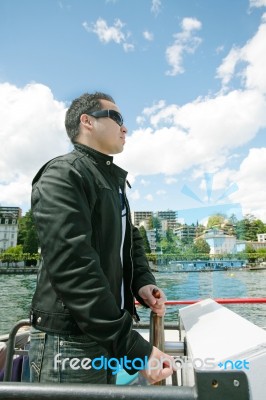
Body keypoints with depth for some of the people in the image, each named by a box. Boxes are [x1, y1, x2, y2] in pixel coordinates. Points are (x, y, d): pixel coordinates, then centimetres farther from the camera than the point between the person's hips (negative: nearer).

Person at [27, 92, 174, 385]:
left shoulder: (113, 181, 15)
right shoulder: (63, 174, -16)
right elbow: (72, 267, -26)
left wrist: (143, 282, -4)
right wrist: (132, 347, -26)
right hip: (68, 343, -8)